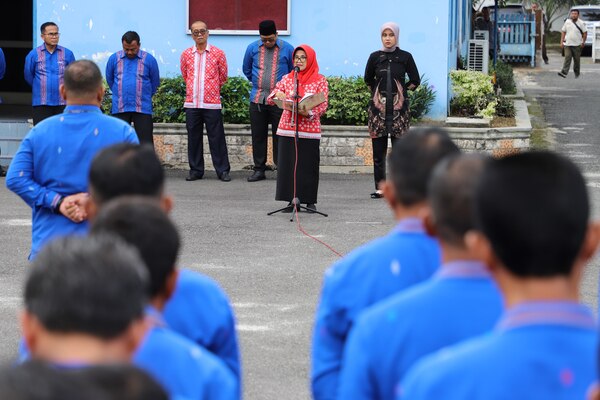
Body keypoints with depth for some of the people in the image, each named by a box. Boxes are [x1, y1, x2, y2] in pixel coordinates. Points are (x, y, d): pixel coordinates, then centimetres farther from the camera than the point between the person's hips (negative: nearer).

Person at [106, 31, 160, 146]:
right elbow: (109, 80, 16)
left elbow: (155, 82, 10)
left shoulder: (149, 59, -2)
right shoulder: (114, 59, 2)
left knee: (145, 143, -2)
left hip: (143, 109, -2)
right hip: (119, 109, 2)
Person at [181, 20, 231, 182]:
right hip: (192, 103, 2)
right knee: (193, 138, 5)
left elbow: (223, 77, 12)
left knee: (217, 138, -1)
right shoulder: (186, 54, 7)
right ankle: (195, 170, 14)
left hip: (212, 103, -2)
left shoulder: (218, 53, 1)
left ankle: (223, 170, 5)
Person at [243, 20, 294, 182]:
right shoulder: (252, 48, 4)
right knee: (258, 136, 6)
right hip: (257, 100, 2)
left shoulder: (287, 49, -2)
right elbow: (247, 70, 20)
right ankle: (259, 170, 14)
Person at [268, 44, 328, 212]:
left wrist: (309, 113, -22)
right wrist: (277, 94, -14)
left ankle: (310, 201, 7)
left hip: (310, 130, -3)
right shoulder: (287, 78, 11)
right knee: (287, 164, 0)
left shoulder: (320, 80, 3)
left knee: (309, 165, -2)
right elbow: (270, 99, 9)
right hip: (287, 128, 3)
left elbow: (323, 105, -4)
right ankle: (292, 200, 7)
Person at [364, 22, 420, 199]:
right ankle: (380, 187, 5)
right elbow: (368, 80, 20)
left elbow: (415, 81, 11)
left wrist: (401, 90, 10)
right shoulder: (375, 57, 5)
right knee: (378, 150, 1)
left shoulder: (405, 57, 2)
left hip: (399, 107, -1)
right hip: (378, 106, 1)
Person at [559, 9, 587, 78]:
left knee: (577, 60, 7)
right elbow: (563, 32, 11)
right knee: (567, 58, -11)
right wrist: (562, 42, 5)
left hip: (577, 44, -1)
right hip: (567, 44, 1)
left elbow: (585, 33, 0)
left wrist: (583, 42, -5)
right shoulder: (567, 22, 7)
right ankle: (564, 72, -19)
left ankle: (577, 73, 21)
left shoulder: (581, 23, -2)